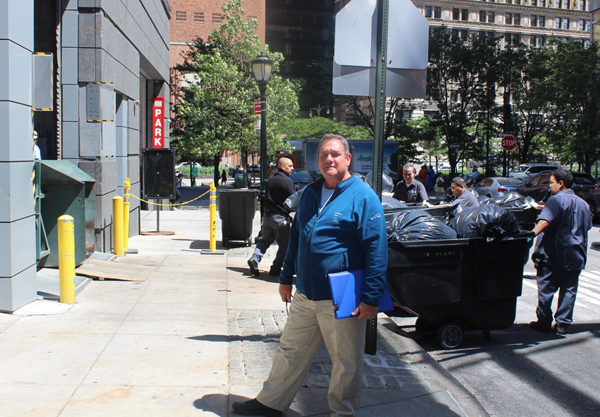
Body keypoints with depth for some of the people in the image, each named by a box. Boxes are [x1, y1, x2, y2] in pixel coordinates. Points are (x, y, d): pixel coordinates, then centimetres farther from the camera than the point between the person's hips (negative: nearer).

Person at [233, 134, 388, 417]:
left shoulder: (363, 197, -11)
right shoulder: (310, 192, 10)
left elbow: (377, 251, -14)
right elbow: (296, 237, 19)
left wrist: (371, 298, -17)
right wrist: (286, 277, 19)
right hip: (305, 294, 6)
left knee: (346, 363, 9)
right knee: (291, 351, 18)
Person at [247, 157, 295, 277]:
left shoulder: (269, 180, 13)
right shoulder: (287, 181, -12)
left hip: (267, 214, 7)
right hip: (280, 216, -7)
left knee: (264, 240, 14)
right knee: (284, 244, 3)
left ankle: (255, 259, -6)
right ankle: (275, 269, 5)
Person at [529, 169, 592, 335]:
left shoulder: (556, 200, -12)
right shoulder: (583, 204, 13)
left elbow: (545, 221, -27)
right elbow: (587, 227, 24)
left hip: (552, 254, -6)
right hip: (575, 256, 6)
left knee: (546, 289, 3)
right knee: (569, 290, 9)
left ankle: (544, 322, 8)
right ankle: (563, 324, 12)